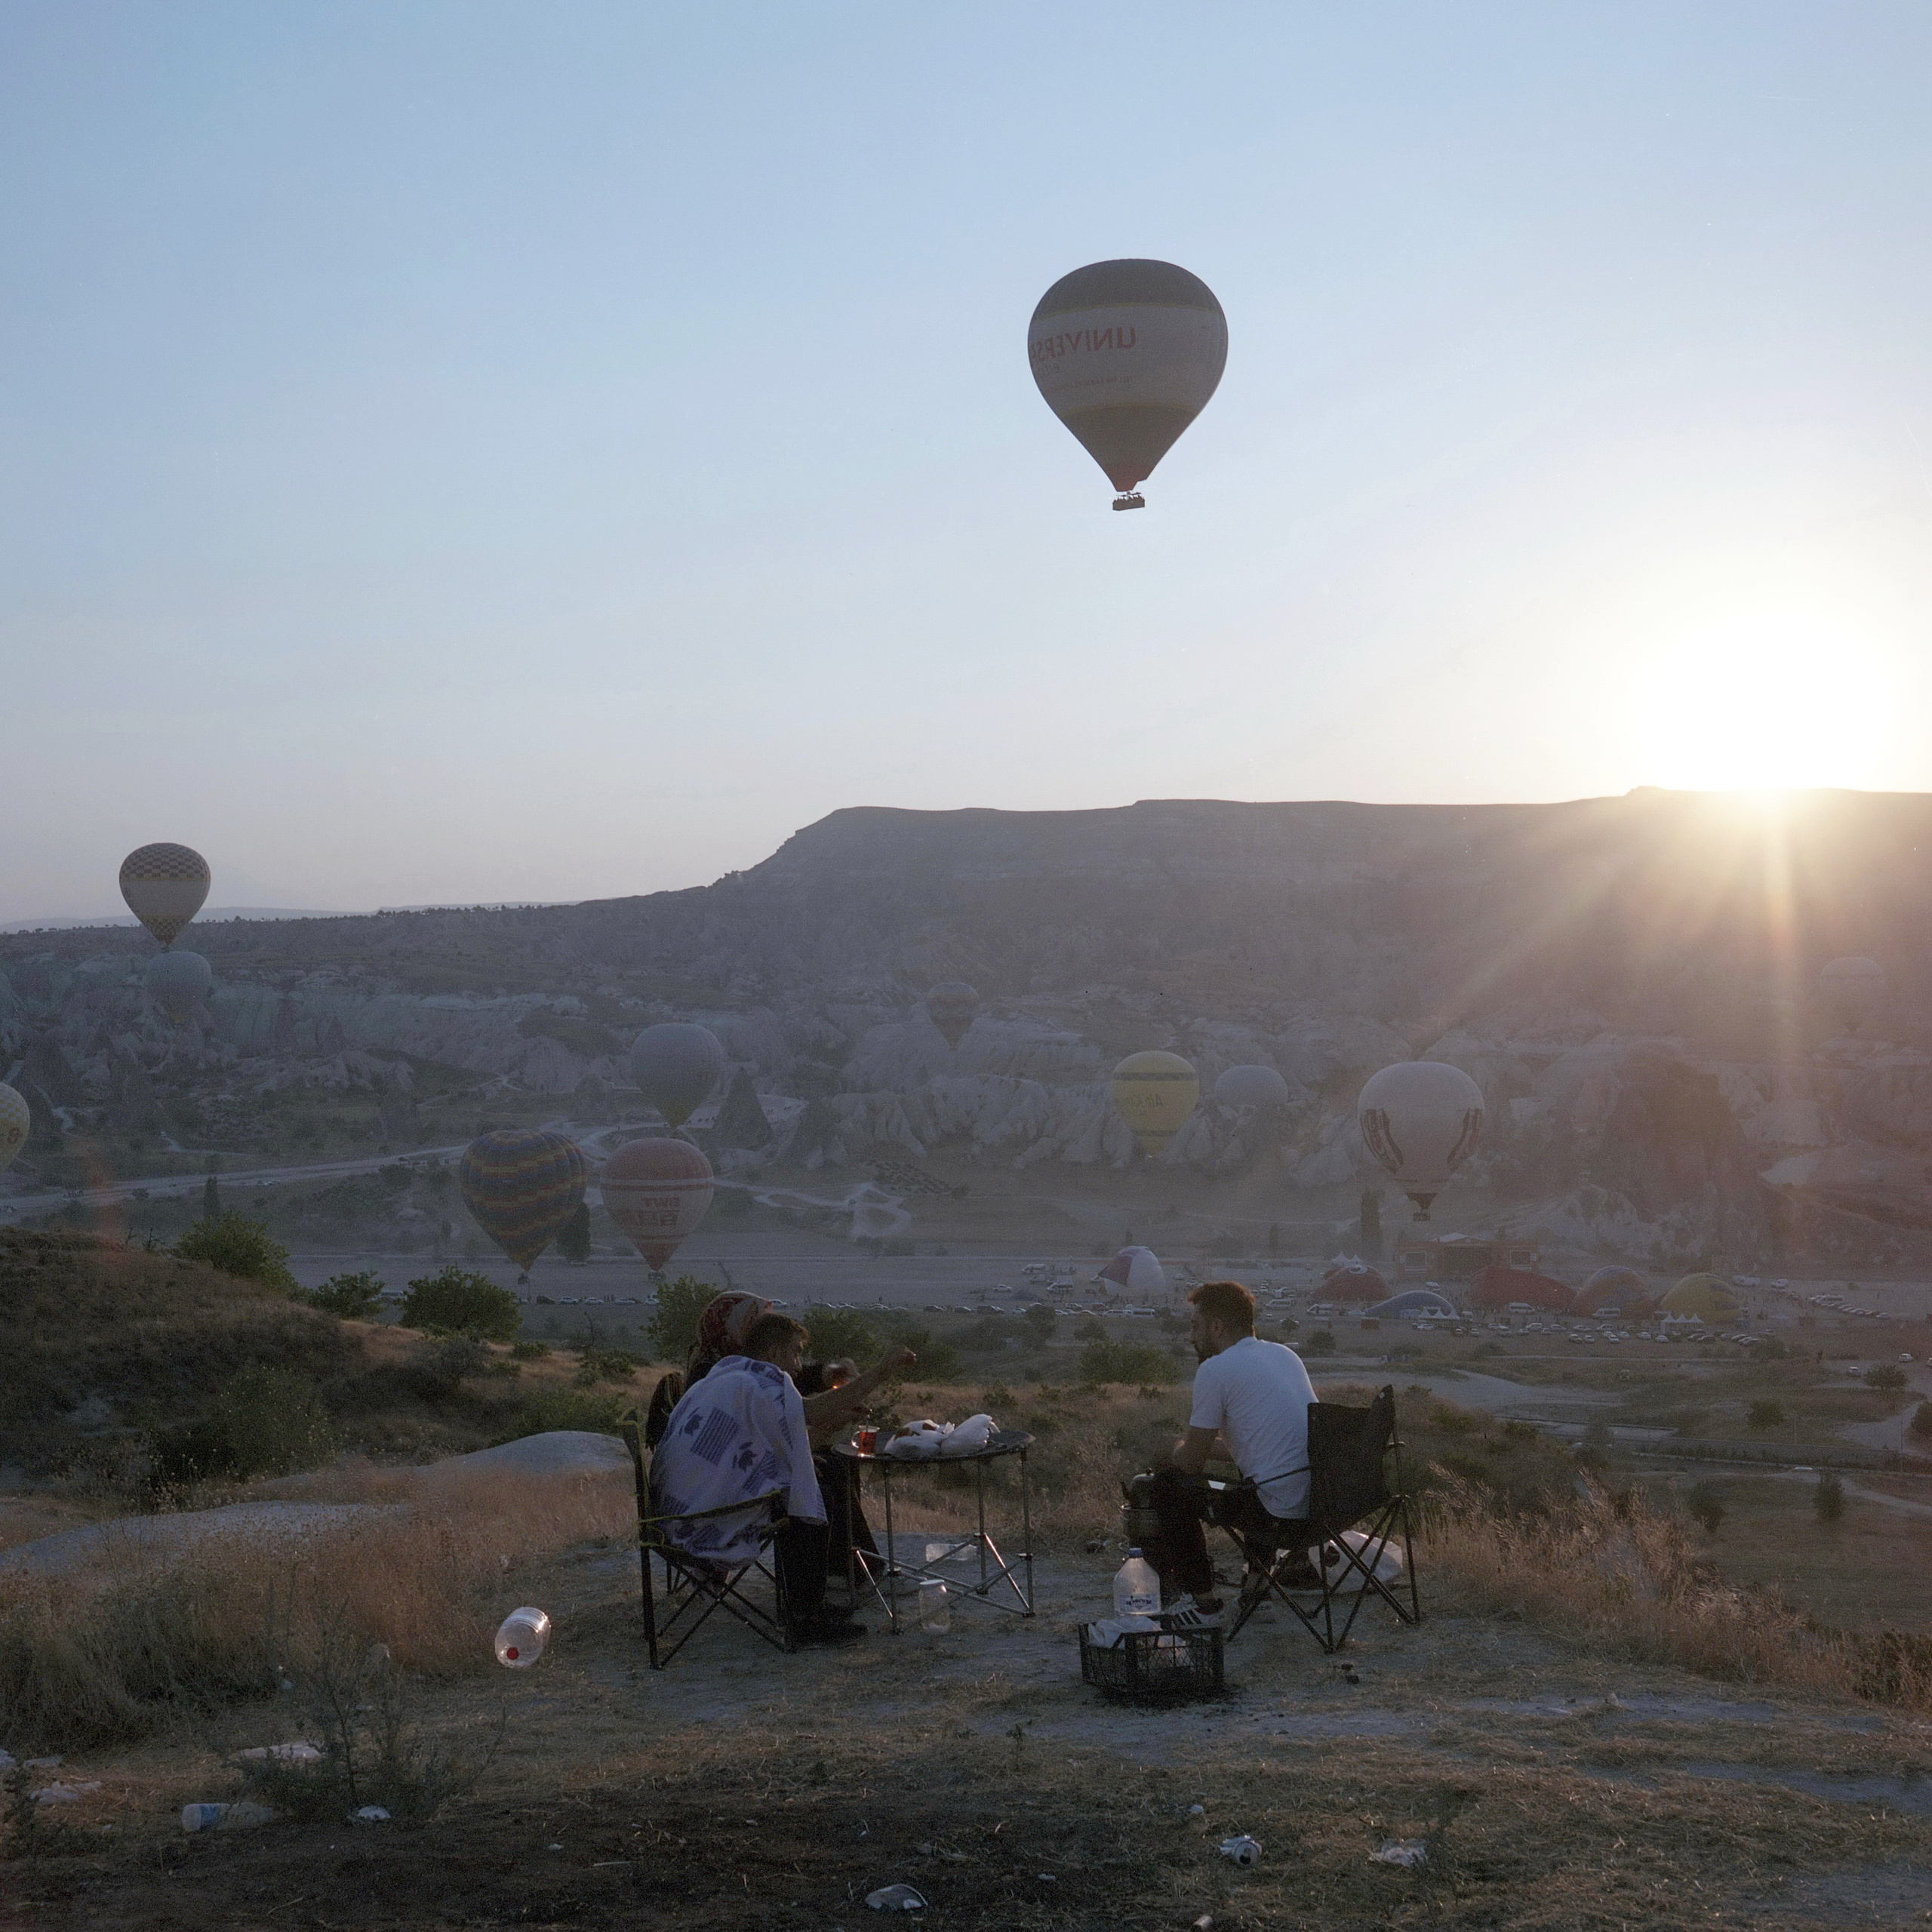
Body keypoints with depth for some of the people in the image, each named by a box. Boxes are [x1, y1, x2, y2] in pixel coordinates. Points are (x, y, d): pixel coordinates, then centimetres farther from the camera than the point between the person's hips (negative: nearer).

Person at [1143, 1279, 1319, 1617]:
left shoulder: (1215, 1369, -8)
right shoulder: (1284, 1354, 16)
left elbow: (1192, 1462, -2)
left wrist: (1174, 1453, 21)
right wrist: (1210, 1443, 32)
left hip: (1281, 1516, -8)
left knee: (1166, 1486, 8)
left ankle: (1200, 1595, 16)